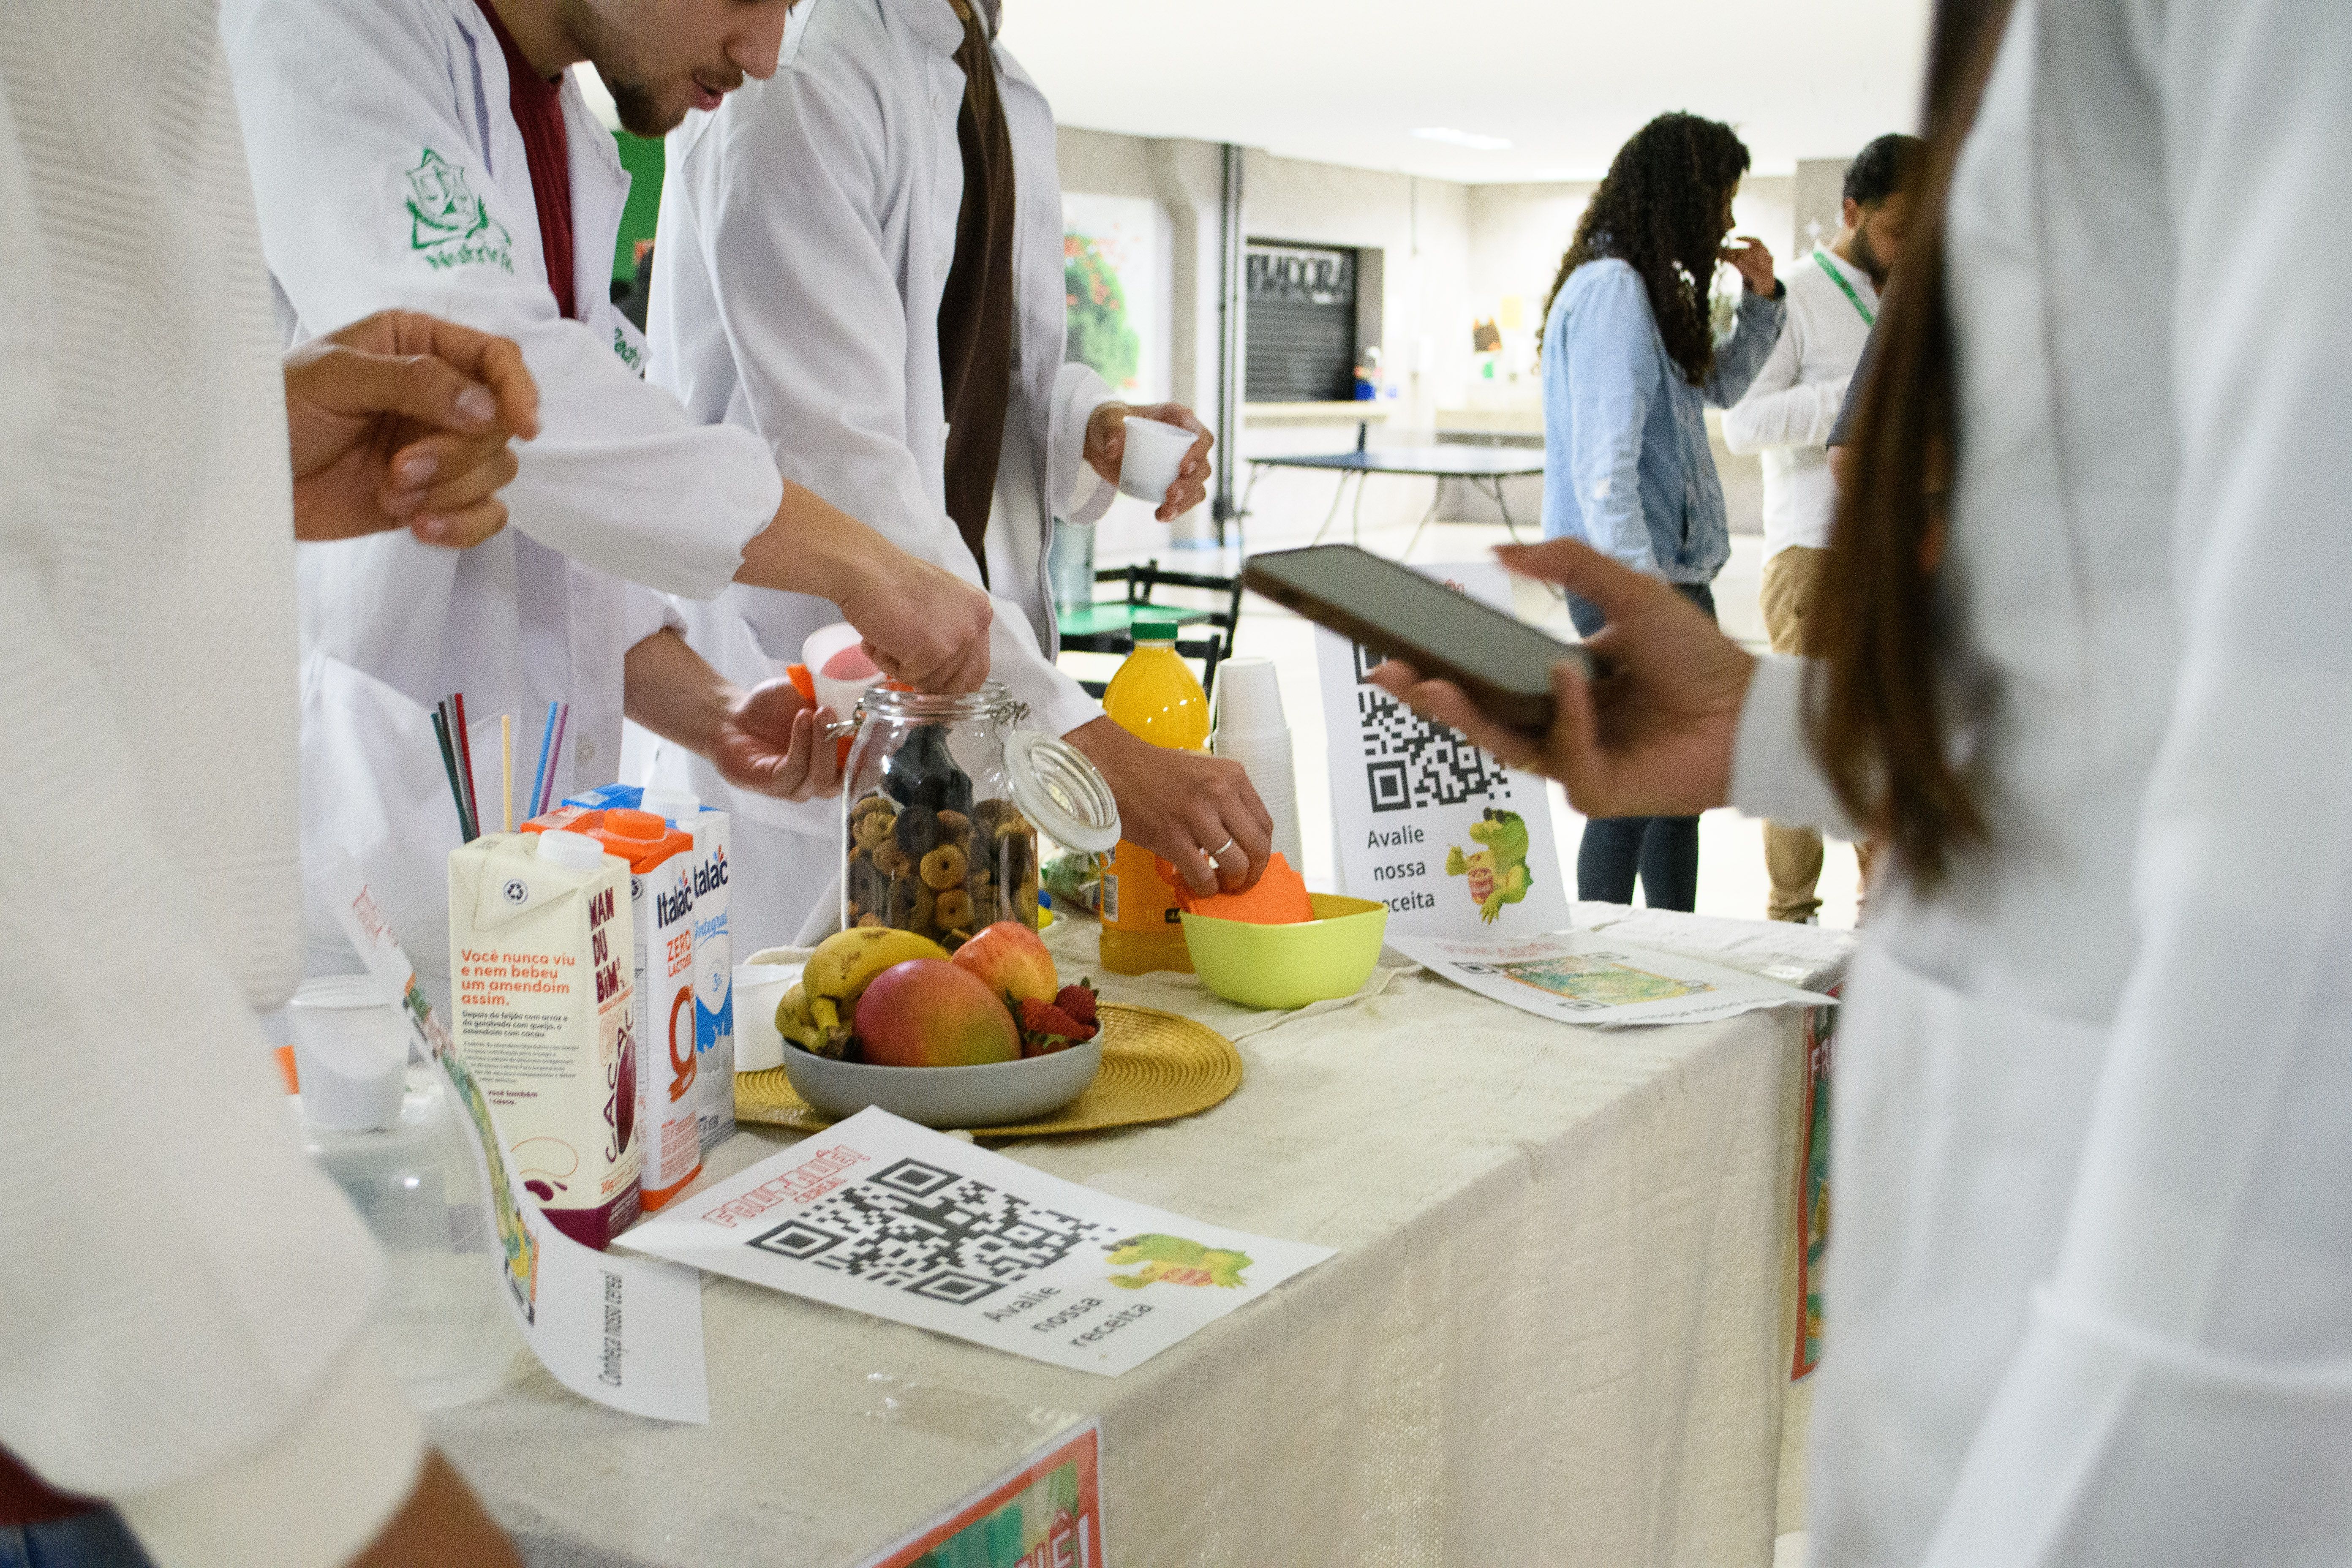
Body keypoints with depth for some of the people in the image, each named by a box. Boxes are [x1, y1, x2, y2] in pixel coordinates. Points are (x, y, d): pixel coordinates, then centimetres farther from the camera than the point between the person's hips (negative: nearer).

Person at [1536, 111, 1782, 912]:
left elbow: (1719, 388, 34)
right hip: (1628, 578, -11)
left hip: (1677, 573, 11)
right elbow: (1605, 469, -23)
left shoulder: (1653, 290, 16)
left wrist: (1761, 300, 19)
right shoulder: (1610, 288, -15)